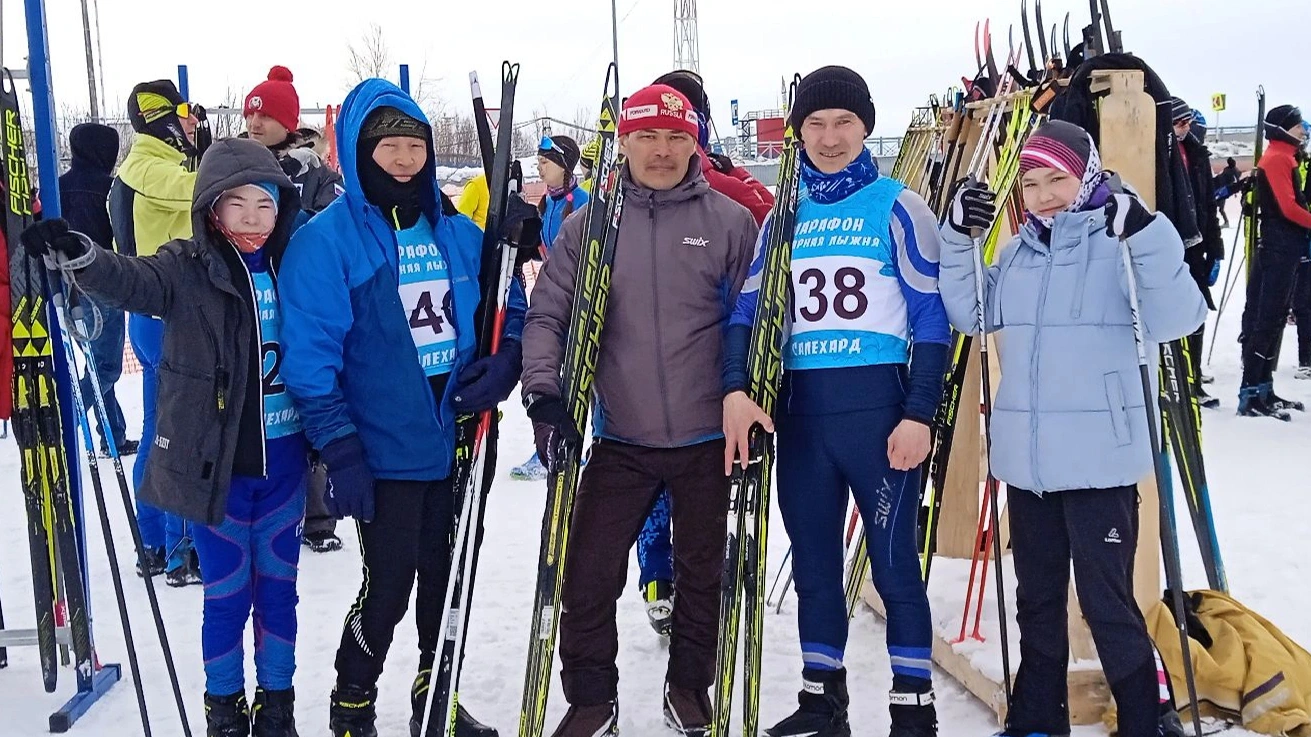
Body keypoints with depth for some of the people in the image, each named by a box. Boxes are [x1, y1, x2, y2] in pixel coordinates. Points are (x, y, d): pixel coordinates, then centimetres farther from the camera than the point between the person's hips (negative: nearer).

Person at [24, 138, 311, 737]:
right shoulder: (188, 269, -7)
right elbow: (131, 281, -27)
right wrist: (77, 254, -48)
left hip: (283, 465, 3)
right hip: (215, 468, -2)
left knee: (278, 590, 14)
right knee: (226, 594, 8)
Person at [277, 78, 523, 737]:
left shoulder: (458, 232, 7)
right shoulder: (328, 237, -8)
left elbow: (509, 307, 14)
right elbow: (311, 354, -12)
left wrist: (504, 363, -7)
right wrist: (339, 450, -17)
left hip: (460, 441, 5)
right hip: (386, 452, -5)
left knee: (447, 578, 17)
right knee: (387, 589, -1)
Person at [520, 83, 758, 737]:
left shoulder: (729, 221, -1)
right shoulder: (586, 224, 1)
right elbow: (547, 317, 1)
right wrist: (544, 392, -12)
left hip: (709, 437, 0)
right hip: (619, 440, 1)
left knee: (703, 574, 14)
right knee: (587, 579, 3)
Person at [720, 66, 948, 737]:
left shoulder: (897, 206, 1)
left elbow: (932, 316, -2)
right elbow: (750, 307, 7)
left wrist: (919, 414, -10)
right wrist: (736, 390, -9)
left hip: (877, 404, -4)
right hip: (799, 408, 5)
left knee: (894, 563, -1)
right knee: (812, 561, 12)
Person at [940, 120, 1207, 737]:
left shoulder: (1119, 244, -8)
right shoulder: (1018, 252, 9)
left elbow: (1176, 321, -19)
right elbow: (971, 315, 12)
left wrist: (1148, 235, -30)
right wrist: (957, 238, 2)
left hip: (1097, 461, -6)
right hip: (1025, 460, 6)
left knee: (1109, 605, -2)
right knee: (1036, 600, 18)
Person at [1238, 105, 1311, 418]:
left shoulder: (1285, 157, 20)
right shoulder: (1277, 158, -10)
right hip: (1279, 248, -10)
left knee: (1274, 318, 12)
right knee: (1266, 319, -10)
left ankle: (1263, 388, 17)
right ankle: (1250, 395, -11)